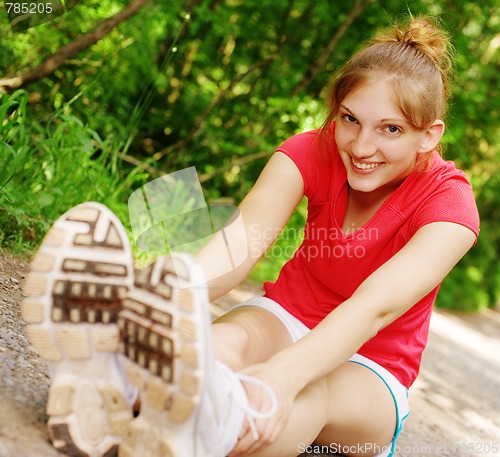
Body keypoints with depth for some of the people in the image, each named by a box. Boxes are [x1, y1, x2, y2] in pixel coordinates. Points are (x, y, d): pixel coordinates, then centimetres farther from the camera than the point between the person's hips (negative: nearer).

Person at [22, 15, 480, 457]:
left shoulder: (448, 201, -18)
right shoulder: (313, 151, -11)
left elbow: (376, 305, -36)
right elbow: (242, 242, -30)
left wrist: (284, 373, -56)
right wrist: (158, 302, -51)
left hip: (369, 370, -2)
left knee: (316, 391, -39)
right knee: (228, 340, -35)